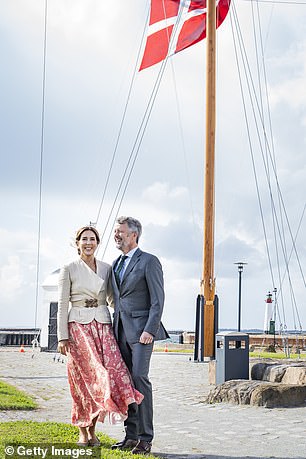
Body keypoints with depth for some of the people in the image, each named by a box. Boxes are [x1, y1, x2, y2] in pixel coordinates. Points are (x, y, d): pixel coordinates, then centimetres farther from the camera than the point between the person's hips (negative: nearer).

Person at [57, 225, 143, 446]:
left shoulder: (106, 268, 11)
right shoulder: (69, 269, 1)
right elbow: (62, 305, -1)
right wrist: (62, 336, -7)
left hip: (103, 326, 3)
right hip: (78, 327, -3)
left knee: (111, 371, -11)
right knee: (83, 378, -3)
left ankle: (92, 430, 2)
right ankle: (83, 432, 12)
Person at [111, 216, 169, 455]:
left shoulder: (149, 261, -5)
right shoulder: (116, 264, 18)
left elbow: (158, 300, -10)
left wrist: (150, 330, -18)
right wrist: (113, 329, 14)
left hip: (141, 329, -7)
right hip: (120, 330, 7)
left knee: (139, 377, -15)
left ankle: (146, 438, -12)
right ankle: (131, 436, 11)